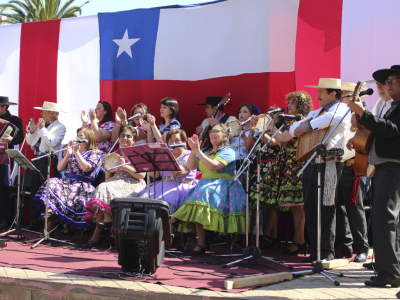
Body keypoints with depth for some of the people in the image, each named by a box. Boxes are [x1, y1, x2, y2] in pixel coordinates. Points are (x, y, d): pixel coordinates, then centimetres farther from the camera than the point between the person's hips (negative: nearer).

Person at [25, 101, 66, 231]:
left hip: (49, 161, -8)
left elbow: (52, 143, -19)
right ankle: (33, 223, 16)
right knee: (34, 191, 9)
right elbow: (30, 142, 15)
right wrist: (32, 130, -2)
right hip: (37, 160, 8)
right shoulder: (41, 124, 16)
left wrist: (43, 129, -18)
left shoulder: (60, 127, -6)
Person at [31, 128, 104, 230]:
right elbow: (59, 168, 19)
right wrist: (68, 154, 9)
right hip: (67, 182, 6)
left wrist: (76, 152, -7)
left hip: (82, 186, -6)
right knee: (51, 184, -25)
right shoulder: (73, 152, 27)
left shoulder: (95, 153, 6)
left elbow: (86, 168, -13)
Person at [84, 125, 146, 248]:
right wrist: (109, 168, 0)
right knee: (102, 187, -28)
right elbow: (107, 178, 22)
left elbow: (142, 175, -6)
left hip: (132, 186, -5)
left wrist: (125, 166, -11)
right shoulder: (115, 154, 23)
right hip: (115, 182, 5)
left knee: (106, 189, -31)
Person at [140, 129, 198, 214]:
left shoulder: (188, 156, 4)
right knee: (145, 197, -24)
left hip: (180, 188, -6)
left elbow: (177, 172, -15)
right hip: (163, 185, 6)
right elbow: (154, 174, 11)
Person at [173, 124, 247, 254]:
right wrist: (193, 150, 4)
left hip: (223, 186, -6)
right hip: (205, 185, 6)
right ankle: (200, 243, -26)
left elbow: (213, 166, -17)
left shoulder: (228, 151, -1)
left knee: (202, 196, -33)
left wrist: (197, 150, -15)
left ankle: (201, 244, -30)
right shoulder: (206, 151, 23)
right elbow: (190, 166, 16)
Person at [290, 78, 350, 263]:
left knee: (326, 209, -8)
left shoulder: (341, 108, 0)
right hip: (310, 163, 8)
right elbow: (293, 130, 25)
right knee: (310, 209, 6)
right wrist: (302, 125, 2)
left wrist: (309, 125, -15)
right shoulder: (315, 113, 25)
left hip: (329, 163, -8)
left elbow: (333, 118, -24)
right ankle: (316, 250, 11)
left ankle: (327, 252, -3)